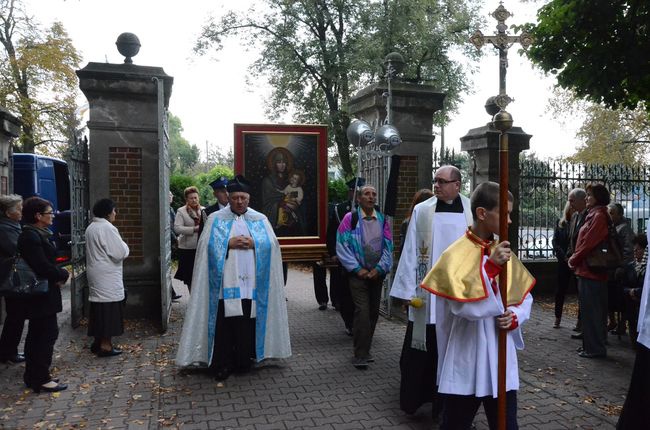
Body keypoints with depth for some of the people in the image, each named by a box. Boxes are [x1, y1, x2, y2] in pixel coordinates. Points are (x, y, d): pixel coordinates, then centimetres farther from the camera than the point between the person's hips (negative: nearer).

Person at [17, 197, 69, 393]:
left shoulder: (37, 234, 13)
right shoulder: (31, 237, -18)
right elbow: (42, 266, -25)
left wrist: (58, 274, -2)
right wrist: (62, 275, -10)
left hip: (39, 294, 11)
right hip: (42, 294, -11)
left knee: (37, 334, 16)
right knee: (48, 333, -5)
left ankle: (33, 375, 27)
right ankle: (41, 379, 3)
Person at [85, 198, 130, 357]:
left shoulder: (91, 227, 11)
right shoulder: (108, 228, -19)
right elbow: (121, 253, -21)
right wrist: (124, 245, -1)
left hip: (95, 273, 9)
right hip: (107, 276, -9)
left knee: (99, 307, 15)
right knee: (108, 308, -3)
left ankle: (98, 341, 25)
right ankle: (105, 345, 2)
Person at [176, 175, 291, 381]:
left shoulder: (260, 219, 11)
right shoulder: (215, 219, 7)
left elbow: (272, 245, 4)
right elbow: (206, 245, -2)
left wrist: (253, 243, -11)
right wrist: (229, 244, -12)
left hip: (252, 283, 2)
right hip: (225, 283, -1)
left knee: (248, 324, 3)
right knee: (224, 324, -3)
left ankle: (244, 361, 18)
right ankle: (222, 365, 8)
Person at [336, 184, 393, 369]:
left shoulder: (383, 220, 6)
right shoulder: (350, 218, -4)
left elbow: (388, 248, 6)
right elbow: (342, 246, -7)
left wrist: (379, 269, -6)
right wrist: (357, 269, -10)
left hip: (377, 274, 4)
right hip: (358, 274, -4)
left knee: (373, 313, 9)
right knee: (362, 312, -12)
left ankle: (364, 350, 24)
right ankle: (360, 355, -2)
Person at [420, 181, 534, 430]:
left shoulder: (503, 252, 4)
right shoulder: (456, 255, -15)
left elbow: (525, 297, 13)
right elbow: (465, 307, -24)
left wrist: (515, 316, -7)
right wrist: (490, 266, -26)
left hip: (501, 361, 6)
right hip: (466, 363, -5)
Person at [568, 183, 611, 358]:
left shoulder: (599, 216, -15)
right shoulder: (593, 215, 15)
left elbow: (588, 243, -18)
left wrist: (574, 260, -7)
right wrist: (575, 259, 9)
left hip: (590, 271, -10)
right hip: (588, 270, 10)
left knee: (590, 310, -1)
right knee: (589, 309, 16)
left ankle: (595, 348, 8)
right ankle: (590, 345, 25)